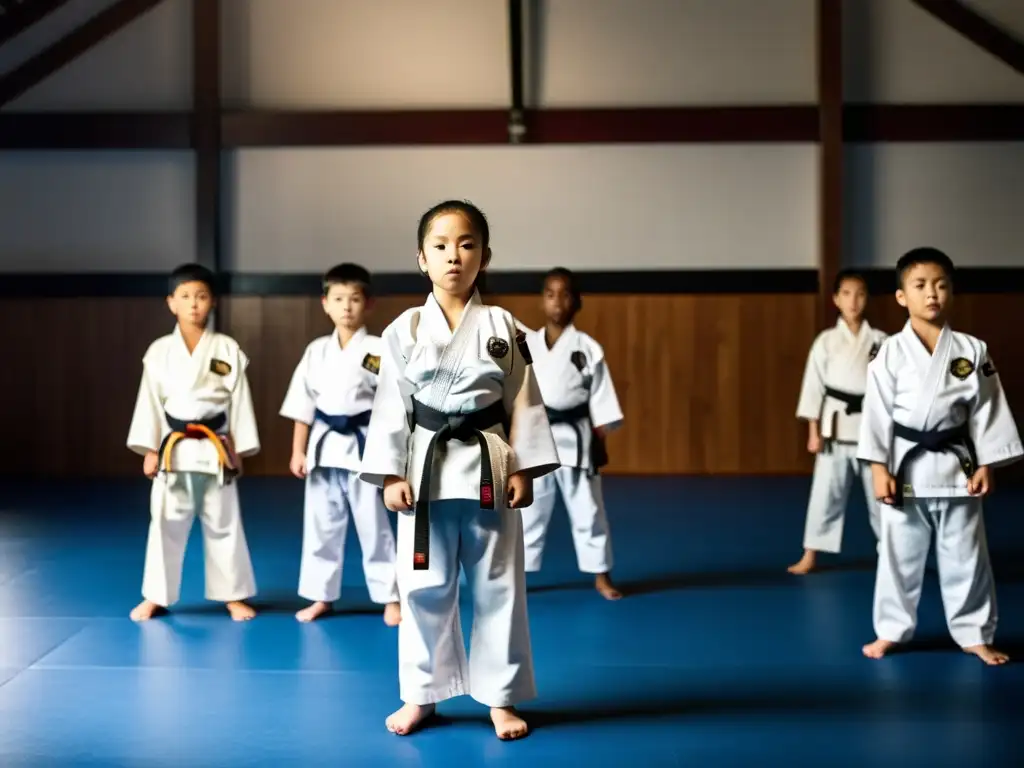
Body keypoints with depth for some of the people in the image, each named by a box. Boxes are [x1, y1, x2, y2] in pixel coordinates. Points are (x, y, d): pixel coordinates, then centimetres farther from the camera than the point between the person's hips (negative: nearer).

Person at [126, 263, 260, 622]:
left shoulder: (228, 349, -1)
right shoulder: (159, 351, 1)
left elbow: (239, 401, 1)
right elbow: (150, 401, 2)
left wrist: (239, 450, 0)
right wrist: (149, 450, -2)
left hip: (215, 449, 0)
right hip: (174, 449, 1)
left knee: (223, 524, 7)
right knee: (165, 524, 5)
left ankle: (233, 596, 18)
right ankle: (155, 597, 18)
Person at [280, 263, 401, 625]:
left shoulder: (379, 350, -6)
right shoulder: (316, 351, 5)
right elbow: (302, 405, 8)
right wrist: (298, 451, 5)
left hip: (365, 446, -4)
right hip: (324, 446, 4)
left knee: (374, 526, 3)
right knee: (321, 525, 11)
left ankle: (390, 599, 13)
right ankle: (321, 597, 23)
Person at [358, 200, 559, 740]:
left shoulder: (502, 327, 1)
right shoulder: (403, 331, 0)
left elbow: (523, 402, 2)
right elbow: (390, 406, 1)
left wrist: (523, 469, -4)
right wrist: (391, 475, -4)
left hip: (488, 466, 0)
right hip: (426, 467, 0)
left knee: (497, 586, 6)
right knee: (424, 588, 7)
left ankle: (500, 697, 19)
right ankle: (421, 694, 23)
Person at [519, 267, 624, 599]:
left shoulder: (587, 347, -3)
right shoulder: (526, 345, 2)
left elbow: (601, 399, -1)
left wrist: (600, 442, -3)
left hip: (575, 438, -1)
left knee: (587, 510, 8)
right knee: (527, 511, 9)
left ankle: (601, 576, 21)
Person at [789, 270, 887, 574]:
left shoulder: (880, 341, 1)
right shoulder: (826, 341, -2)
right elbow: (813, 386, -1)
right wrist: (813, 432, -4)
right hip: (836, 428, -1)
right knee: (826, 492, 2)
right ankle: (810, 555, 11)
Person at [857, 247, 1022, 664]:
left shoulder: (972, 350, 0)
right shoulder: (891, 353, -5)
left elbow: (988, 410, 2)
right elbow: (877, 411, -5)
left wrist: (985, 466, -1)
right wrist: (879, 468, -8)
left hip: (957, 467, 1)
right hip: (906, 466, -1)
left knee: (965, 557, 9)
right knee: (899, 554, 8)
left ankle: (974, 634, 22)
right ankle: (891, 630, 23)